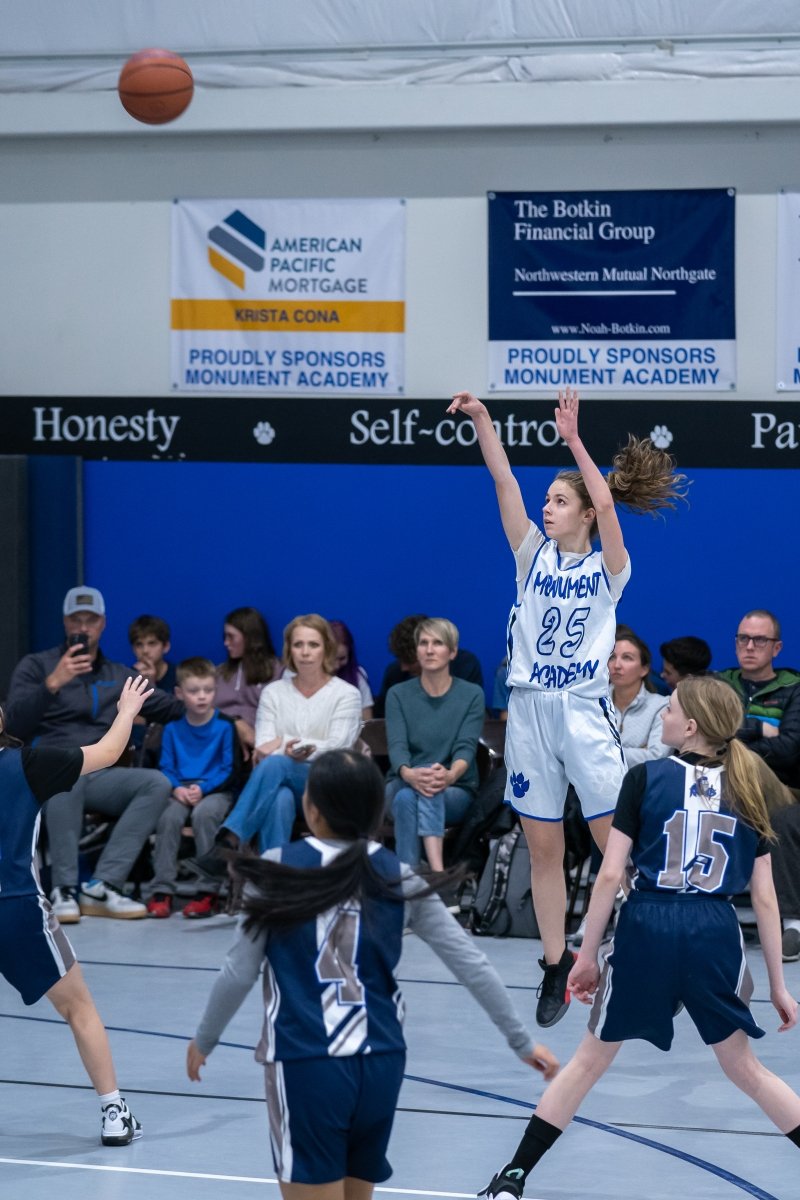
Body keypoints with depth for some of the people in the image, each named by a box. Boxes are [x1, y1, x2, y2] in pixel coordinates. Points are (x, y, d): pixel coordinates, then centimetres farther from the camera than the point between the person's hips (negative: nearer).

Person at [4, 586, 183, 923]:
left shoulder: (119, 676, 23)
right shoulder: (36, 666, 12)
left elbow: (173, 709, 23)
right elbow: (14, 725, -3)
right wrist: (52, 684, -15)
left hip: (100, 778, 4)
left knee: (157, 783, -27)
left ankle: (102, 886, -32)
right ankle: (63, 890, -38)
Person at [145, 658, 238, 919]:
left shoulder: (224, 726, 0)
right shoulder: (173, 728, 9)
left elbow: (229, 770, -3)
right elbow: (166, 767, 8)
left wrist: (202, 788, -17)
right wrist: (177, 788, -13)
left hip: (216, 790, -3)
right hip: (182, 792, 3)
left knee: (203, 814, -36)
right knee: (168, 816, -30)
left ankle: (209, 892, -29)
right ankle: (162, 890, -25)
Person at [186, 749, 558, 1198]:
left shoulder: (279, 870, -5)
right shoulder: (397, 877, 3)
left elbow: (240, 972, -2)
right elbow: (471, 963, 4)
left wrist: (204, 1041, 14)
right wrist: (522, 1041, 14)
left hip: (305, 1065, -4)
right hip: (381, 1065, 4)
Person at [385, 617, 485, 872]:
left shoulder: (472, 695, 3)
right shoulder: (398, 695, 5)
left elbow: (466, 746, -12)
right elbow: (396, 745, -10)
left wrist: (450, 775, -36)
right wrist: (408, 774, -35)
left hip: (456, 791, -1)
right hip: (402, 785, 1)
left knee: (432, 790, -37)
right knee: (407, 797, -36)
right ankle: (438, 874, -50)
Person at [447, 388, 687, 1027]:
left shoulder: (609, 568, 1)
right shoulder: (535, 557, 9)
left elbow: (605, 503, -18)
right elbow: (504, 480, -2)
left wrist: (574, 441, -22)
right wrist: (481, 420, -13)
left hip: (587, 712, -3)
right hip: (530, 711, 4)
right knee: (543, 850, 6)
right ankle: (557, 968, 15)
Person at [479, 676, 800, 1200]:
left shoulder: (646, 778, -2)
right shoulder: (748, 791, 5)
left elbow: (611, 874, -5)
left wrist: (587, 955, 4)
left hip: (647, 927, -1)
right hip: (716, 932, 1)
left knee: (592, 1059, 13)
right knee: (742, 1065, 18)